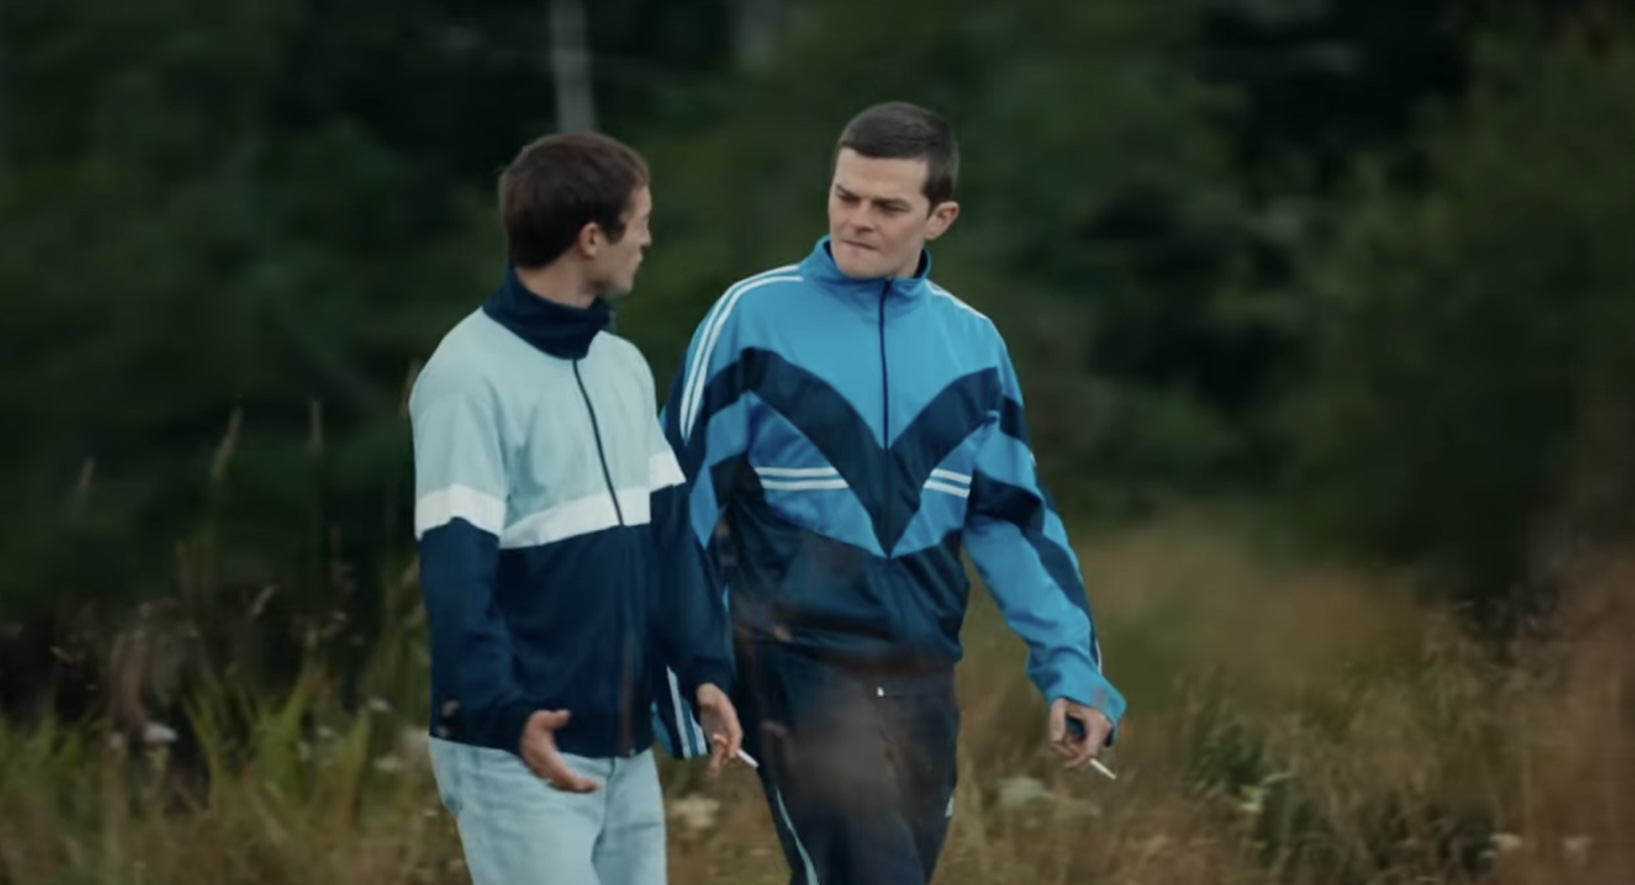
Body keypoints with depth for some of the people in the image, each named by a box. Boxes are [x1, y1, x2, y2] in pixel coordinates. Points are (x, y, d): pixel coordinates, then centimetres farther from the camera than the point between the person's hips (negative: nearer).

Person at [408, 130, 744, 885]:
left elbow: (668, 531, 16)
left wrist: (702, 669, 3)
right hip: (518, 749, -8)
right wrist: (505, 713, -31)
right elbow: (452, 571, -19)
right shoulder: (471, 376, -14)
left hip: (624, 741, 8)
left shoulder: (625, 368, 12)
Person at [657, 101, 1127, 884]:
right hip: (798, 669, -5)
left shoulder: (972, 345, 8)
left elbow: (1015, 519, 13)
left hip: (920, 680, 5)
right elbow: (685, 500, -2)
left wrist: (1072, 667, 4)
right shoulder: (753, 319, -5)